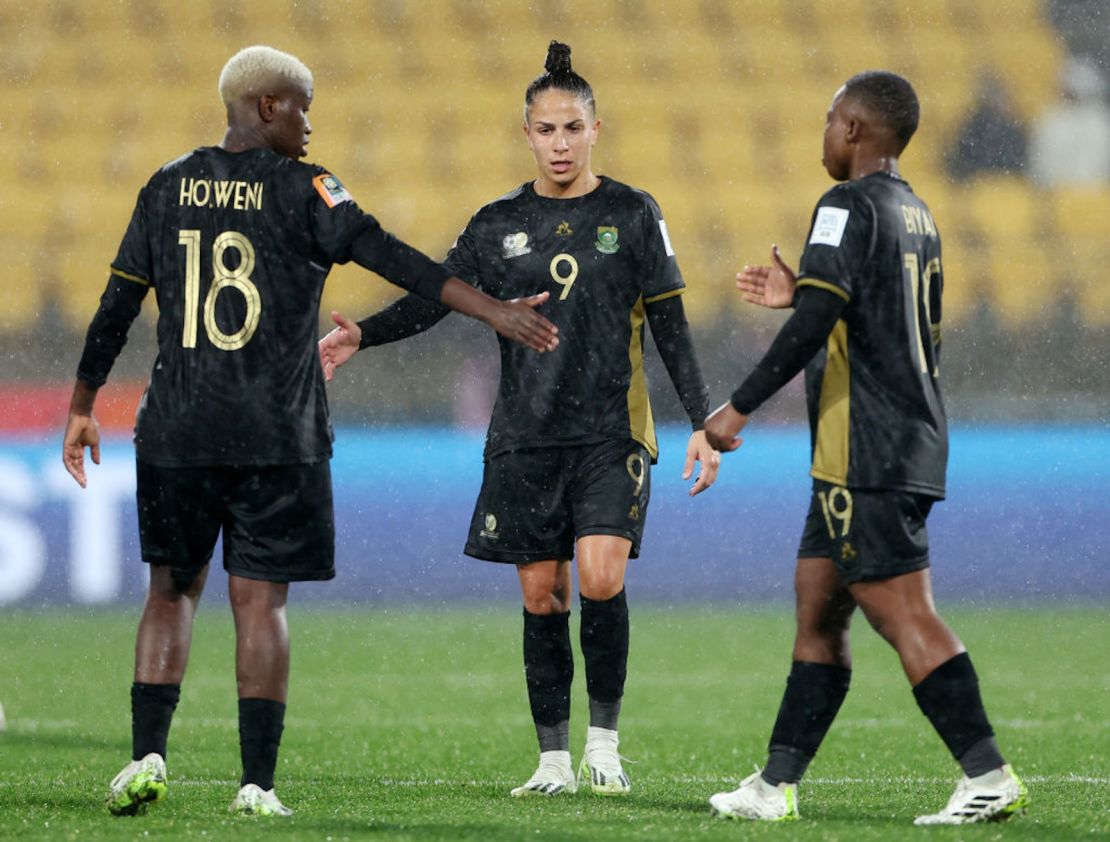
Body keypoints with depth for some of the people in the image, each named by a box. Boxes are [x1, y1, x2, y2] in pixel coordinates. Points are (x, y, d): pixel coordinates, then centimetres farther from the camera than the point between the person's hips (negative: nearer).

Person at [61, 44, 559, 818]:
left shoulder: (169, 188, 7)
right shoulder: (301, 190, -5)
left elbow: (117, 305, 9)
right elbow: (393, 260, -14)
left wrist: (83, 407, 17)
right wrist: (494, 311, -15)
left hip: (177, 432, 3)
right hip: (276, 436, -3)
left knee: (174, 586, 13)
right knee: (261, 600, 1)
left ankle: (147, 755, 0)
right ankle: (258, 783, -2)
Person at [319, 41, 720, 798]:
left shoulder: (632, 214, 3)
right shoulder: (499, 224, 7)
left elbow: (671, 328, 4)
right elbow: (433, 296, 1)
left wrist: (702, 423, -1)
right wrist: (362, 336, -17)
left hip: (611, 433, -2)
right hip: (526, 437, 2)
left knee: (600, 579, -18)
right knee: (542, 597, 2)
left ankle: (604, 739, -1)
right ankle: (554, 759, 11)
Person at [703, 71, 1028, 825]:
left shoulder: (849, 207, -11)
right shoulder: (917, 214, 17)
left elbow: (815, 323, -21)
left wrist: (739, 409, -16)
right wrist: (798, 294, 29)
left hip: (864, 459, -10)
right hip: (912, 447, 10)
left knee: (906, 616, -11)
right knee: (818, 612, 13)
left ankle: (989, 776, -16)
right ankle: (778, 784, 15)